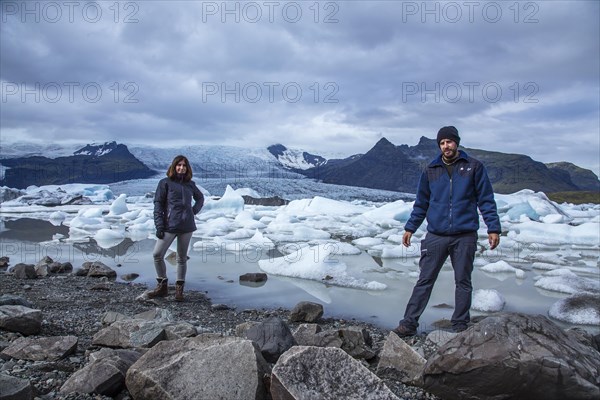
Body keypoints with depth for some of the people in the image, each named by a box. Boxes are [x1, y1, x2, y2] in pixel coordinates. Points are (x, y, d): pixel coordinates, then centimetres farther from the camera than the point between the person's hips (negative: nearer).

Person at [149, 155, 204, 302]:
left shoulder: (190, 184, 10)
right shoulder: (165, 183, 1)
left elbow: (200, 198, 28)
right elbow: (158, 204, -2)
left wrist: (195, 210, 9)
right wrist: (159, 225, -10)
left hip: (187, 226, 2)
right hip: (169, 225, -2)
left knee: (182, 257, 7)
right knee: (157, 254, -8)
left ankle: (179, 289, 16)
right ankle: (162, 286, 9)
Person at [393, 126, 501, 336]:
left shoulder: (474, 167, 4)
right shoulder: (431, 170, 9)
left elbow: (486, 200, 3)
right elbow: (421, 204, 15)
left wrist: (493, 228, -3)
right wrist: (410, 228, 11)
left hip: (465, 236, -1)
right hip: (435, 236, 1)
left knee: (463, 282, 9)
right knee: (424, 281, 1)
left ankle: (460, 326, 20)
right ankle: (409, 323, 5)